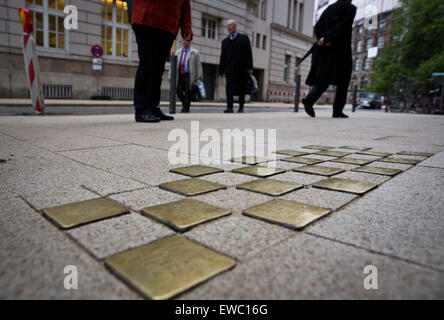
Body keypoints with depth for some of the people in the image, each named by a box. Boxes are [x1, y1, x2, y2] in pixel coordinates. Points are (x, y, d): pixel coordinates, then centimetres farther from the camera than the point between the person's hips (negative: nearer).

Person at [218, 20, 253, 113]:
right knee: (229, 89, -11)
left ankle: (241, 107, 15)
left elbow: (249, 54, 1)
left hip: (242, 70, -1)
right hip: (230, 69, 1)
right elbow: (223, 57, 11)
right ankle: (229, 107, -13)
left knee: (241, 89, 5)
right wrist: (221, 70, 5)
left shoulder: (244, 38, 7)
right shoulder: (225, 41, 14)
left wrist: (250, 67, -9)